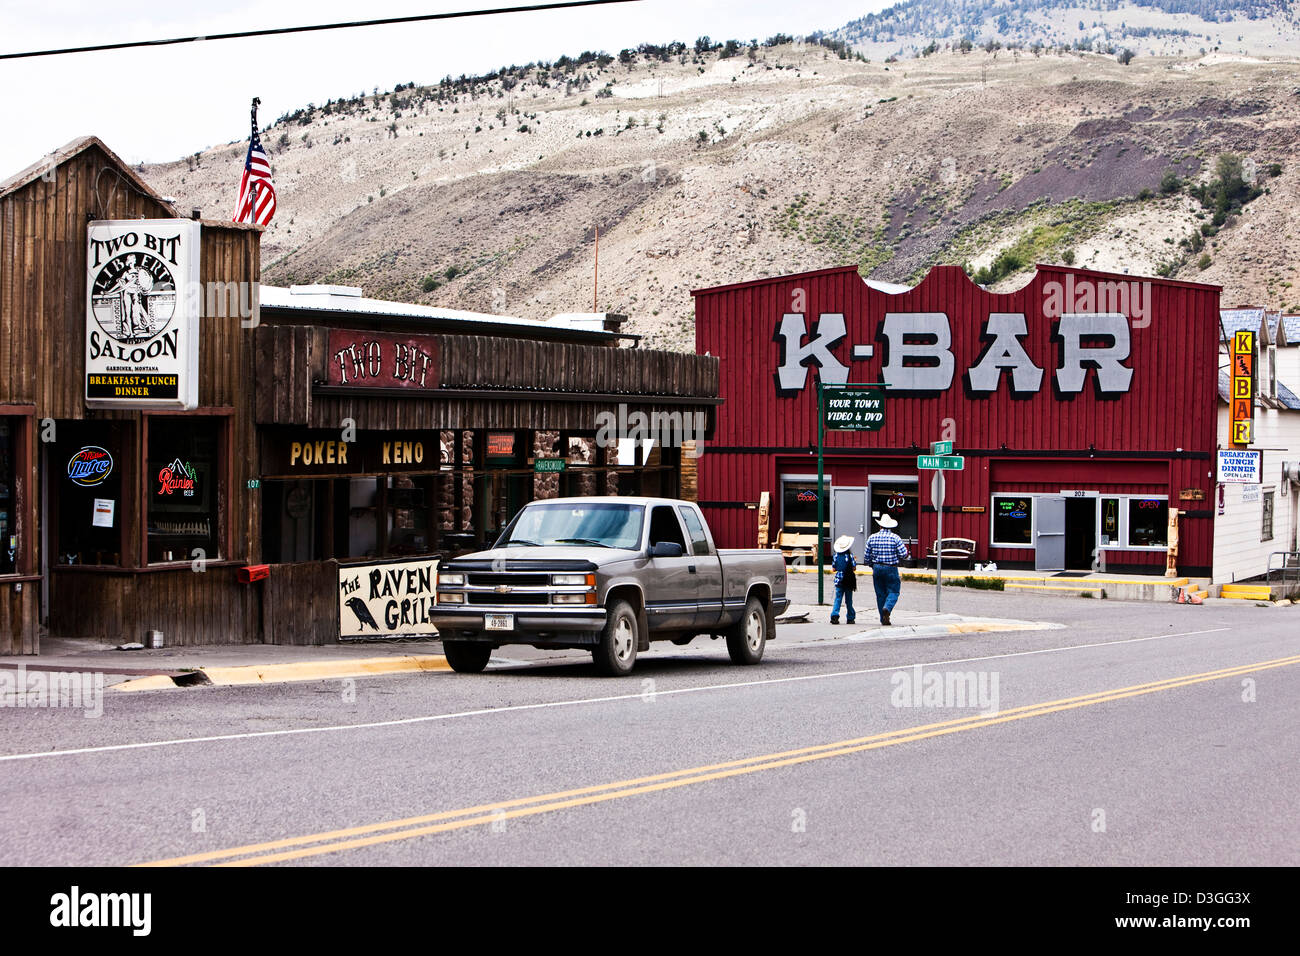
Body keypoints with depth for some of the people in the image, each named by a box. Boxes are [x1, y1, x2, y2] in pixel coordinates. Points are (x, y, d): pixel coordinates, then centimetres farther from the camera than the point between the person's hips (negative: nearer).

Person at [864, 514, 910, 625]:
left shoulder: (872, 538, 2)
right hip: (891, 569, -3)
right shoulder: (895, 538, -7)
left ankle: (883, 619, 11)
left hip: (877, 568, 3)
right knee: (893, 591, 4)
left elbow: (866, 556, 5)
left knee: (880, 593, 10)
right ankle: (887, 608, -24)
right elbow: (904, 554, -11)